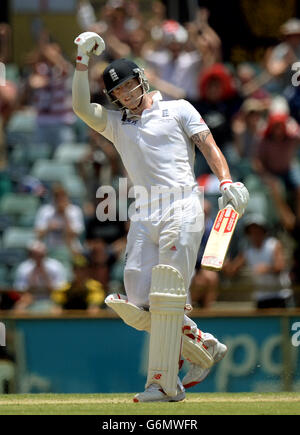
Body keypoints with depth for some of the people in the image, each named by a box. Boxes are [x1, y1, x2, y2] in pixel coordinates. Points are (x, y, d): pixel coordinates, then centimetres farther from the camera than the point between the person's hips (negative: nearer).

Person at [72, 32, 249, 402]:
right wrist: (82, 60, 5)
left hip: (182, 209, -5)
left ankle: (164, 384, -11)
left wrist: (226, 181, -14)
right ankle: (205, 348, 12)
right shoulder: (116, 124, 23)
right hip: (143, 216, 5)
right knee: (139, 304, -4)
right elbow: (81, 107, 9)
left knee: (167, 298, -13)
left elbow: (208, 145, 3)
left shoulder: (177, 109, 13)